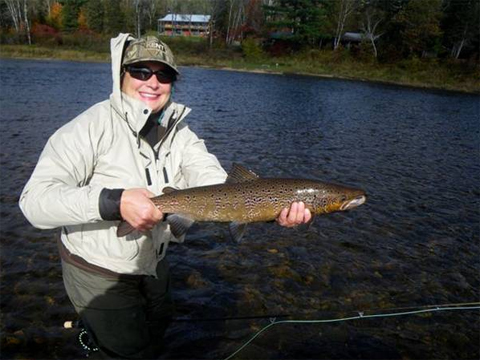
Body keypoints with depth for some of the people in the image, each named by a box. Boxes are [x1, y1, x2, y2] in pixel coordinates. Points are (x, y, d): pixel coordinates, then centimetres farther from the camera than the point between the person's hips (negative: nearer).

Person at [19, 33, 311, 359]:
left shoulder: (179, 133, -7)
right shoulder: (93, 126, -23)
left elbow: (217, 186, -23)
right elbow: (34, 199, -30)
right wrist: (114, 202, -44)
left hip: (153, 265, 6)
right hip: (98, 272, -6)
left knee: (157, 331, 30)